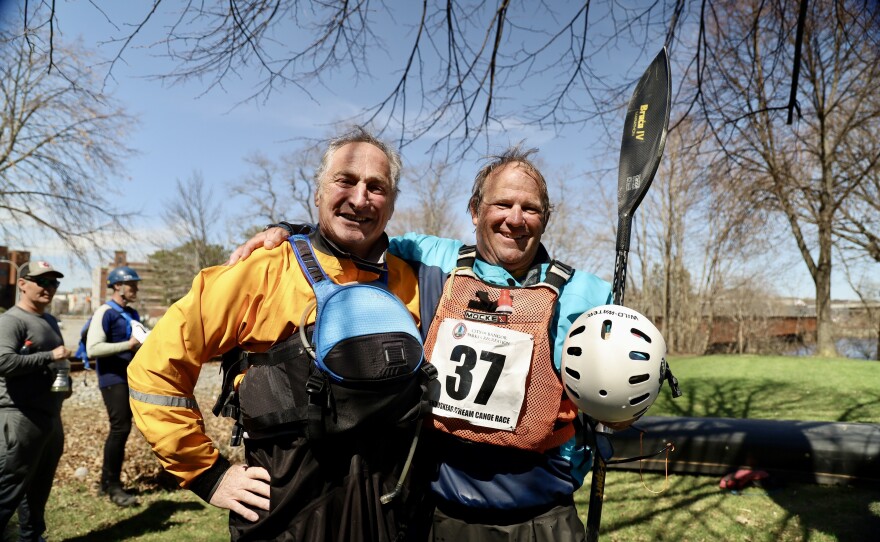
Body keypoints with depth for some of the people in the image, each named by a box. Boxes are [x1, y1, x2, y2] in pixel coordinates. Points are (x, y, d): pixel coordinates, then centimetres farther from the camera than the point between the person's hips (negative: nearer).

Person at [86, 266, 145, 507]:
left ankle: (107, 482, 25)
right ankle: (113, 486, -2)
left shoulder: (132, 314, 14)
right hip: (113, 380, -8)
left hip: (131, 378, 9)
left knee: (120, 429, 13)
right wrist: (128, 345, -25)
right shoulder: (105, 313, -11)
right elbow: (93, 348, -21)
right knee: (120, 428, -12)